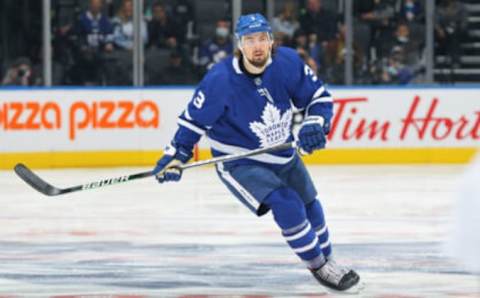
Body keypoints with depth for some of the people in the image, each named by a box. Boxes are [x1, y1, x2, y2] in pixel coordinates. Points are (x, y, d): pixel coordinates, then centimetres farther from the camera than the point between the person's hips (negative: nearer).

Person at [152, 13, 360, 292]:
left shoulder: (288, 62, -16)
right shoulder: (220, 80, -26)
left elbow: (320, 97, -6)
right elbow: (195, 119, -13)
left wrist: (315, 124, -24)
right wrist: (176, 157, -16)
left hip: (283, 156, 5)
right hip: (239, 163, -5)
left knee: (310, 208, 18)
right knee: (287, 207, -22)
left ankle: (327, 259, 45)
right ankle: (319, 267, -3)